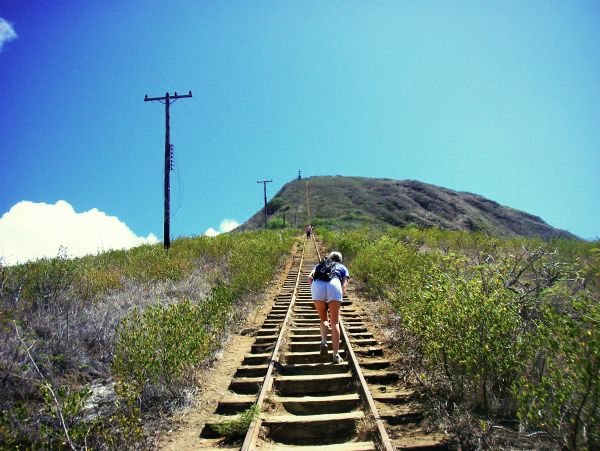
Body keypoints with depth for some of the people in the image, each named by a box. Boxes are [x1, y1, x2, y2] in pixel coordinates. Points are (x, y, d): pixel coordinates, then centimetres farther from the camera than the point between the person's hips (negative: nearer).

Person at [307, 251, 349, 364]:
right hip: (334, 285, -1)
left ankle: (324, 342, -1)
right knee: (334, 323, 9)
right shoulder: (343, 268, 34)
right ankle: (336, 355, 6)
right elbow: (344, 286, 15)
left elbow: (310, 278, 18)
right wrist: (338, 300, 19)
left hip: (317, 285, 1)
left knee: (323, 319, 22)